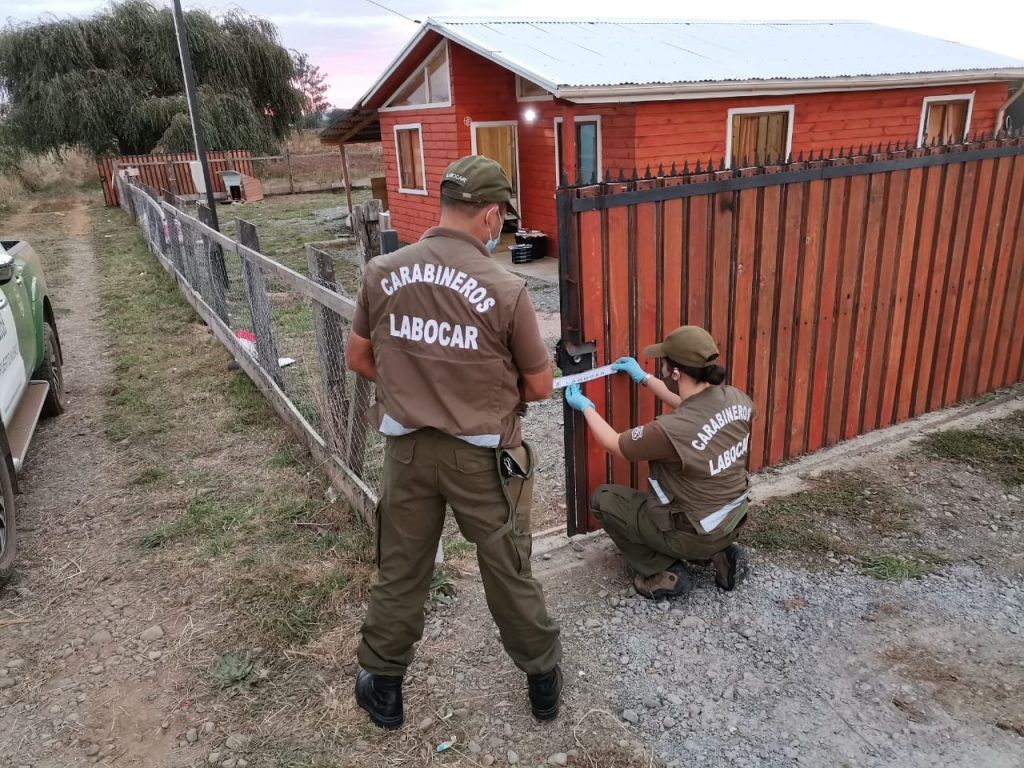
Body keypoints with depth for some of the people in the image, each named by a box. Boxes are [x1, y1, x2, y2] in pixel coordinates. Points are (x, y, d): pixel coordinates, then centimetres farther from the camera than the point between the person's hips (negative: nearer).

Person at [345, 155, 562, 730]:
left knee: (400, 572, 19)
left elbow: (358, 359, 6)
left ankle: (382, 686, 38)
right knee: (509, 572, 16)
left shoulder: (383, 273, -7)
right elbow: (540, 387, -7)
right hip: (483, 456, -2)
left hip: (408, 448, 3)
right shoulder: (506, 289, -18)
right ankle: (544, 677, 38)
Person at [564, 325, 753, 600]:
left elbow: (615, 445, -12)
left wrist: (586, 407, 4)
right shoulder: (738, 399, -12)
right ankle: (720, 553, 18)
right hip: (734, 520, 7)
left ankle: (666, 573, 7)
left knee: (603, 498, 9)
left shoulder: (670, 430, -33)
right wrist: (644, 378, 16)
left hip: (696, 533, -7)